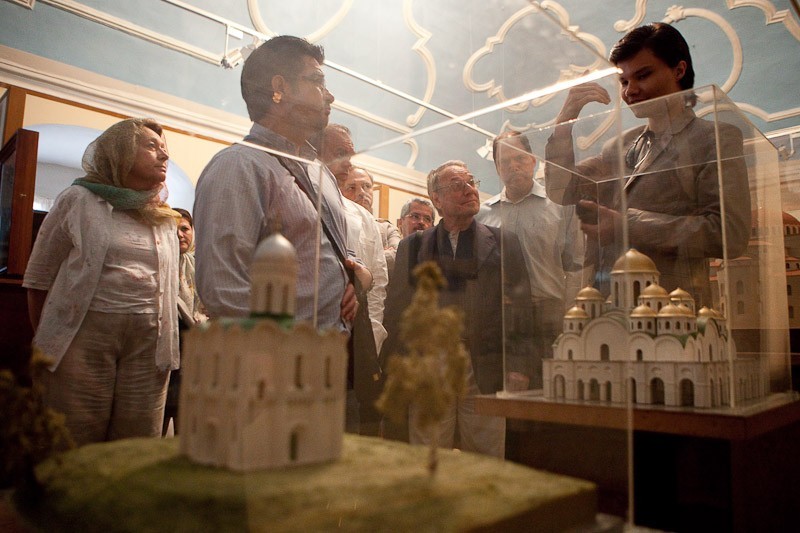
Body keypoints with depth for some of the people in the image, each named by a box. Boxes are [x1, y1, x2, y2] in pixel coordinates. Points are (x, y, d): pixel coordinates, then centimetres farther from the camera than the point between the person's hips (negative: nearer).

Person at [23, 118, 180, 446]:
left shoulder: (165, 218, 14)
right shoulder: (79, 200, 3)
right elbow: (38, 279, 6)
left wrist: (167, 346, 8)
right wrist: (47, 341, 7)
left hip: (149, 342, 3)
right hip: (84, 333, -3)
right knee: (74, 448, 3)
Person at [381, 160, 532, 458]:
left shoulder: (503, 243, 9)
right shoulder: (412, 247, 11)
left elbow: (520, 307, 4)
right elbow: (396, 310, 8)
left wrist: (516, 366, -4)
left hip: (486, 371, 0)